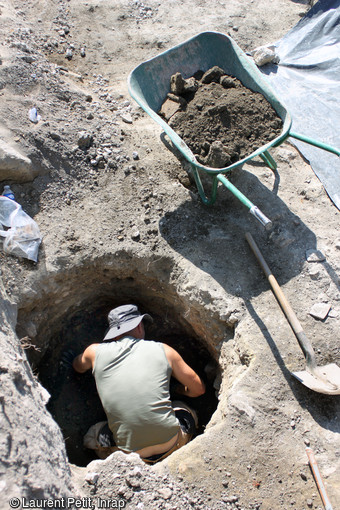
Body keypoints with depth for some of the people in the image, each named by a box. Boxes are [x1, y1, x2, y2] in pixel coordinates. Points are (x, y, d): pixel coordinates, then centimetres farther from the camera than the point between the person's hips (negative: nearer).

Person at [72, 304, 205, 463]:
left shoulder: (96, 352, 1)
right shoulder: (163, 350, 1)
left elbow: (78, 366, 28)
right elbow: (198, 389, 12)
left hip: (129, 451, 0)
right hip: (169, 445, 0)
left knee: (91, 435, 31)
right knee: (187, 412, 32)